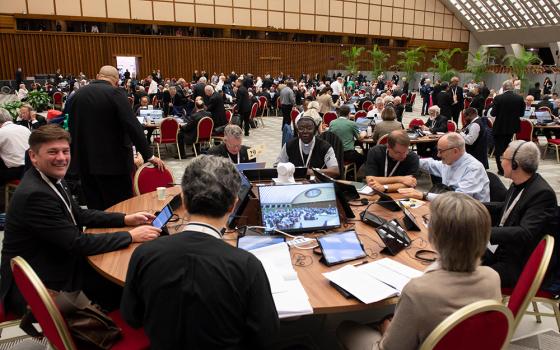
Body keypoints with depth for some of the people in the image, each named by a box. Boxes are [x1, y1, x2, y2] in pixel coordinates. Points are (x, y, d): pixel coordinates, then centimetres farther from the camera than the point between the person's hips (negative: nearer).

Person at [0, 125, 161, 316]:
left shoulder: (52, 179, 0)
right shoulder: (35, 194, -27)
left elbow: (79, 215, 10)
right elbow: (77, 243, -26)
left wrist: (125, 219, 0)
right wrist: (131, 236, -20)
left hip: (59, 261, 8)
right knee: (119, 284, -4)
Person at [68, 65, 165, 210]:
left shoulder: (78, 94, 9)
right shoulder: (115, 93, -11)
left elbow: (71, 126, 16)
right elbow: (133, 126, -17)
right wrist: (149, 155, -13)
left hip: (84, 161, 6)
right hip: (113, 161, -6)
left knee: (95, 209, 13)